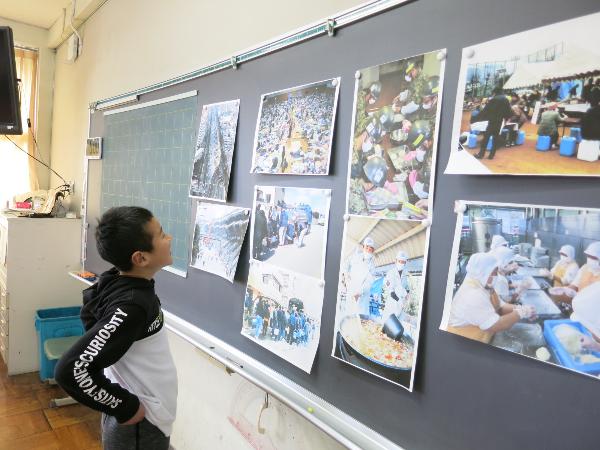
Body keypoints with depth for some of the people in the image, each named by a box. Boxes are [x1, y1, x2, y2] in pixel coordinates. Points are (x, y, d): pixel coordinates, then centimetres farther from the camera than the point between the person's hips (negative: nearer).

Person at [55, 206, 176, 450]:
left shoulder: (118, 282, -6)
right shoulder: (130, 307, -31)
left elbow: (91, 309, 13)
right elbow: (72, 369, -32)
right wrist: (126, 408, -21)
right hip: (138, 427, -7)